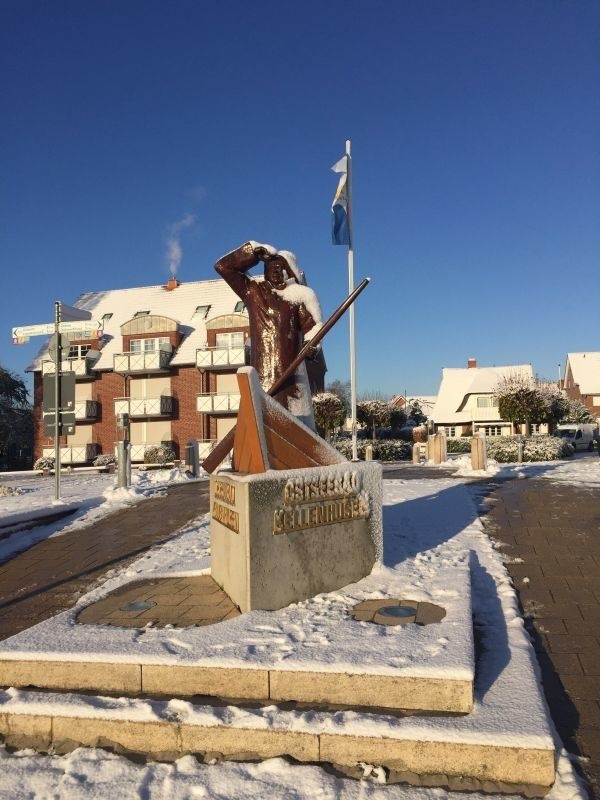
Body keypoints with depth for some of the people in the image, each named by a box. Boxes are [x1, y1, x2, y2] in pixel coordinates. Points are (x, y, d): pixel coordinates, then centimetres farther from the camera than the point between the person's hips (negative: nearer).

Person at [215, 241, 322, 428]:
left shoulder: (298, 296, 11)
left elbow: (311, 325, 4)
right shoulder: (253, 291, 15)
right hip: (262, 369, 1)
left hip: (290, 367, -1)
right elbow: (223, 266, 16)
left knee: (296, 417, -8)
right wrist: (254, 252, 11)